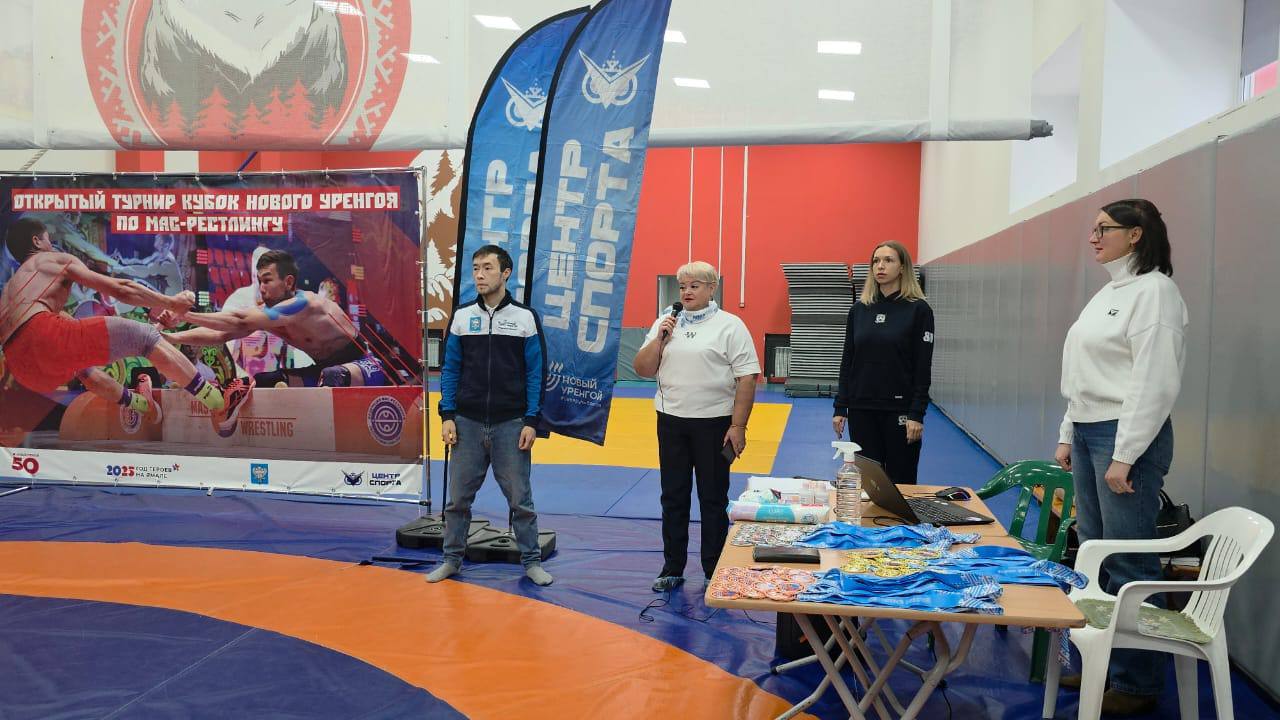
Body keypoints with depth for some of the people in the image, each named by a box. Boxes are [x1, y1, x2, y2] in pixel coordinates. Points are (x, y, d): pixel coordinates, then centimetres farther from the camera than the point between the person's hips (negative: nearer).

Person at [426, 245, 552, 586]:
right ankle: (452, 559, 24)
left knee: (520, 498, 5)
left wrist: (532, 422, -7)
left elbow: (536, 373, -1)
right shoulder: (461, 316, 5)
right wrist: (447, 416, -1)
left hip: (511, 424, -2)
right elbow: (450, 369, 7)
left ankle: (532, 561, 18)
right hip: (467, 423, 2)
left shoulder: (526, 317, -1)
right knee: (458, 497, 9)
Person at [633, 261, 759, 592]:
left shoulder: (729, 326, -5)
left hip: (714, 422, -4)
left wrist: (738, 426, -13)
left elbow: (747, 379, -8)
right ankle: (672, 568, 24)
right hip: (671, 421, 4)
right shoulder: (665, 323, 9)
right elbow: (642, 370, 8)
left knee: (713, 499, 7)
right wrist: (659, 338, -6)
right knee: (673, 497, 11)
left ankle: (714, 572, 20)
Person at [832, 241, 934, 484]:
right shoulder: (859, 309, 6)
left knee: (900, 482, 5)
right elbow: (847, 361, 8)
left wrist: (917, 414, -13)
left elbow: (923, 368, -7)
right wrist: (840, 408, 5)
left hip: (899, 409, -4)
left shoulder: (918, 309, -5)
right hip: (861, 409, 4)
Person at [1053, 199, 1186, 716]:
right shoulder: (1108, 292, 16)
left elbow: (1155, 383, -18)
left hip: (1127, 436, -9)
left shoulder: (1153, 291, -12)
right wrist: (1068, 436, 18)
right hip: (1088, 433, 9)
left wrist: (1124, 456, -19)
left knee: (1128, 563, -2)